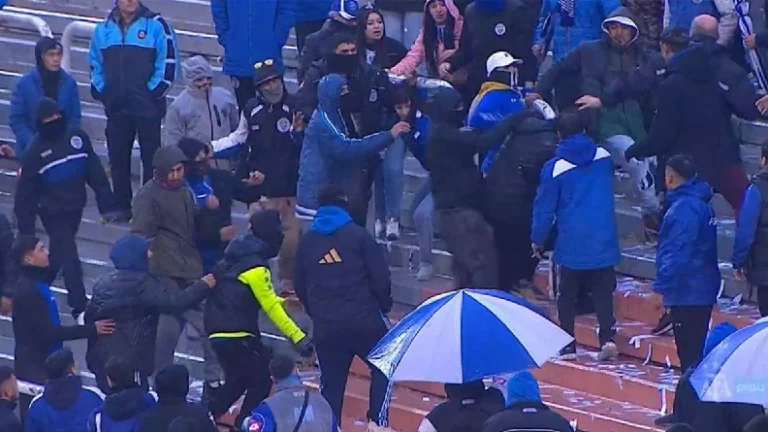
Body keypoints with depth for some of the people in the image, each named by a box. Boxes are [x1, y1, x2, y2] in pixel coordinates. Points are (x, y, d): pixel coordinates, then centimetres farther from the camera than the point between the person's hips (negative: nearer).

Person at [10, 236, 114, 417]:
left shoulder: (36, 282, 5)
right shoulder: (28, 290, -23)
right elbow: (48, 332, -24)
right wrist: (92, 329, -22)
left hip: (43, 360, 9)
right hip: (34, 363, -9)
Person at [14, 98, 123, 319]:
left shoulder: (78, 138, -2)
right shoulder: (36, 151, -12)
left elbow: (95, 173, 2)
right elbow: (25, 194, -8)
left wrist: (107, 205, -3)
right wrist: (26, 230, -9)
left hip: (75, 208, 4)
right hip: (53, 213, -4)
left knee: (59, 254, 19)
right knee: (69, 256, -8)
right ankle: (79, 307, -3)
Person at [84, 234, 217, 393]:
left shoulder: (103, 284, 12)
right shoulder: (142, 284, -12)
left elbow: (90, 317, 17)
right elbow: (175, 302, -19)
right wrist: (203, 286, -9)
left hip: (101, 358, 8)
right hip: (130, 360, -8)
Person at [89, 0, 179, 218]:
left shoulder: (156, 25, -6)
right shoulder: (104, 29, 9)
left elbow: (168, 60, -8)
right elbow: (95, 63, 18)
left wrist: (156, 90, -11)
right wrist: (100, 90, 6)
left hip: (148, 105, -4)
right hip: (116, 106, 4)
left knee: (151, 155, 2)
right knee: (118, 156, 8)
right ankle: (122, 205, 17)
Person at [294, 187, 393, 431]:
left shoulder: (307, 241, 11)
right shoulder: (358, 236, -2)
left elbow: (300, 287, 17)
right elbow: (380, 278, -4)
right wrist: (384, 306, 13)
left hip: (325, 327, 3)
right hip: (364, 321, -3)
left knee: (330, 381, 11)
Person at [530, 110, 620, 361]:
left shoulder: (555, 168, -9)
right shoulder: (604, 157, 1)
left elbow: (545, 207, -3)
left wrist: (537, 239, 8)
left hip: (572, 246, -3)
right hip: (603, 243, 3)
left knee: (567, 295, 8)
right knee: (603, 292, 7)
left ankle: (568, 346, 7)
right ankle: (607, 338, -7)